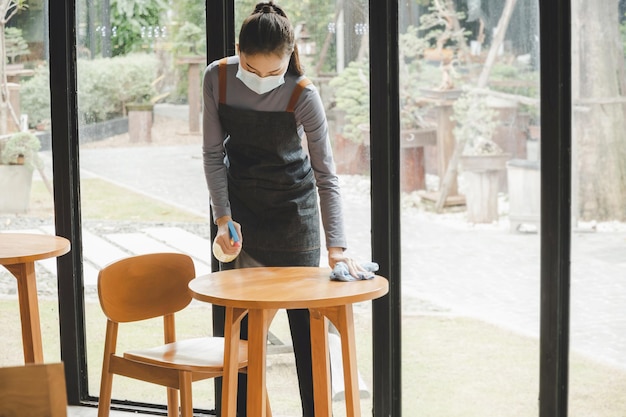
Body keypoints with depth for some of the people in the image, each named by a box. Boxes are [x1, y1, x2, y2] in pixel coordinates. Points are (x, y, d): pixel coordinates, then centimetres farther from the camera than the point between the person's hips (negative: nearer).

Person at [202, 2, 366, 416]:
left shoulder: (302, 94, -23)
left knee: (304, 317, 0)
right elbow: (213, 154, -7)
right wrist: (223, 219, -14)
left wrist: (336, 247, -27)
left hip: (292, 208, -3)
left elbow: (326, 175, -20)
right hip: (240, 202, 3)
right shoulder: (218, 78, -15)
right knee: (230, 317, 5)